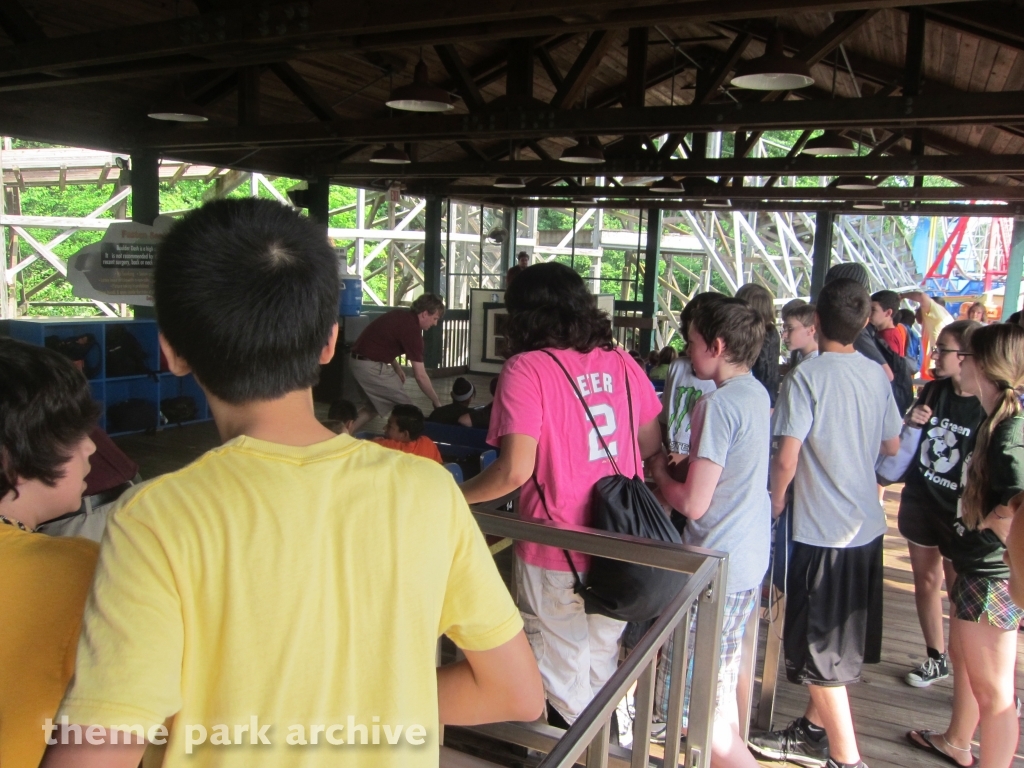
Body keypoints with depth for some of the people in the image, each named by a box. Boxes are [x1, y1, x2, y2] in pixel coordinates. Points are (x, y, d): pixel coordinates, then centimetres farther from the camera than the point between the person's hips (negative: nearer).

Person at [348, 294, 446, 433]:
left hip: (359, 361, 9)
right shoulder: (412, 329, -18)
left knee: (373, 406, 24)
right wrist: (436, 402, -7)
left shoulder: (400, 315, 9)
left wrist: (396, 367, 16)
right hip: (372, 366, -9)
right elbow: (420, 376, -17)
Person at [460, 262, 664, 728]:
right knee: (602, 668, 26)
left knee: (565, 681, 17)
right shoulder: (621, 362, 0)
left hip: (556, 555, -5)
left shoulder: (527, 368, -16)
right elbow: (652, 446, 9)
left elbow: (515, 470, -23)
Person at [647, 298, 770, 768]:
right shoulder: (757, 393, 7)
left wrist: (660, 473, -5)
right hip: (750, 559, 10)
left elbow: (694, 503, -22)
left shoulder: (718, 404, -21)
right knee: (719, 685, 24)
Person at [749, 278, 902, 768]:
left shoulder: (808, 375, -17)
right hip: (868, 524, 7)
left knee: (821, 648, 5)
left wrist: (775, 502, -3)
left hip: (823, 529, -7)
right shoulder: (877, 376, 3)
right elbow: (892, 446, 15)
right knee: (837, 640, 19)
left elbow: (786, 457, -20)